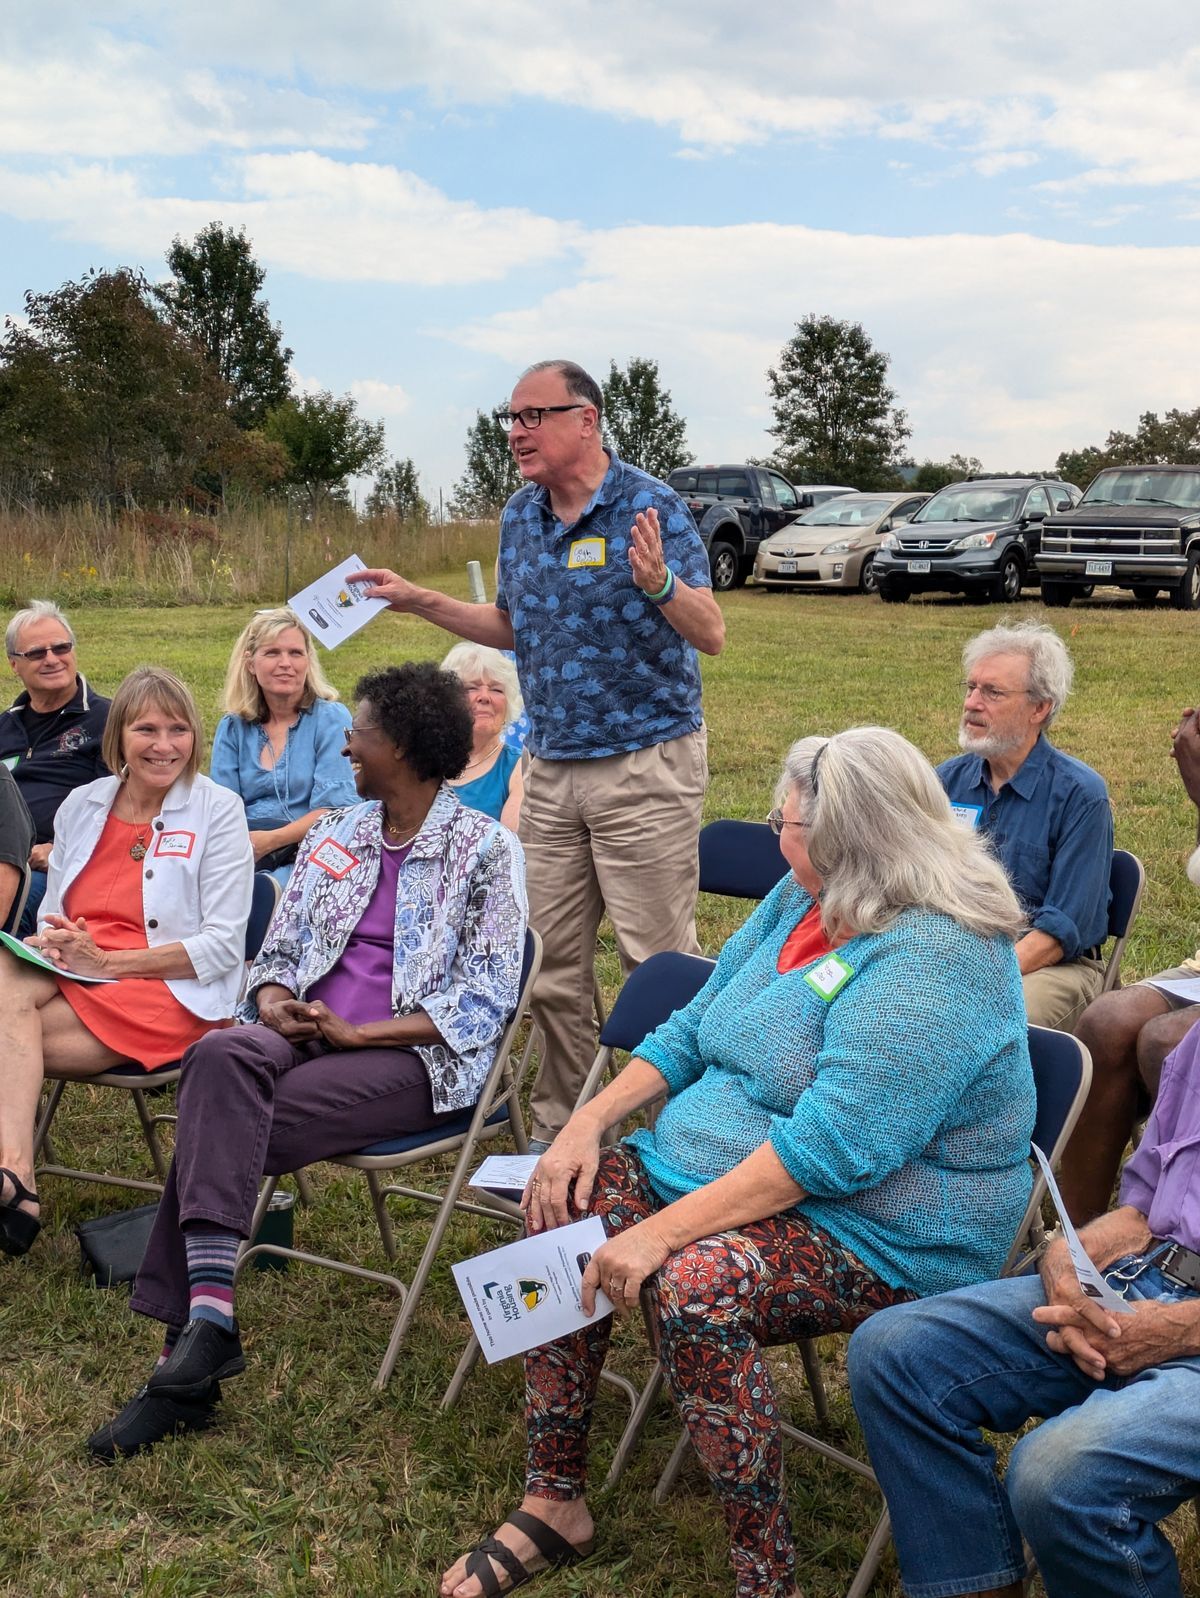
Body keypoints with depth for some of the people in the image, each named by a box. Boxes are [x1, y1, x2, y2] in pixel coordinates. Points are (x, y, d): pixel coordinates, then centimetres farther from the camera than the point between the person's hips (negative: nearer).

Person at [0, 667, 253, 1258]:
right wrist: (47, 943, -7)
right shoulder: (81, 805, 13)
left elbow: (223, 946, -8)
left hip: (172, 994, -4)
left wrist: (105, 961, -14)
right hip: (73, 978, 5)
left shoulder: (218, 810, -2)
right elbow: (52, 911, 20)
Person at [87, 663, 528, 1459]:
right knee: (223, 1055, -30)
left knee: (219, 1125, -27)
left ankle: (201, 1328, -21)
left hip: (415, 1058, -5)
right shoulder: (335, 834, 18)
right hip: (304, 1035, 5)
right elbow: (280, 948, 18)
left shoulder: (485, 848, -1)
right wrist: (276, 1001, -7)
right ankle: (206, 1326, -32)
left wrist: (356, 1033, -15)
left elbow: (486, 1000, -7)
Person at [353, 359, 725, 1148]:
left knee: (661, 961, -2)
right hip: (552, 767, 7)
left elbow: (711, 633, -18)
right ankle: (561, 1130, 24)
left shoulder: (652, 506, -12)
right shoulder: (520, 516, 10)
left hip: (646, 762, -7)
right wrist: (420, 601, 14)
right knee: (552, 964, 10)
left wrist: (657, 583, -37)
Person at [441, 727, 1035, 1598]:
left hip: (879, 1233, -9)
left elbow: (833, 1148, -31)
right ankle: (554, 1505, 3)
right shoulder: (801, 898, 4)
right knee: (568, 1203, -8)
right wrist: (588, 1123, -2)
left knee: (698, 1285, -34)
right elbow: (697, 1026, 12)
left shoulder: (932, 956, -25)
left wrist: (665, 1231, -30)